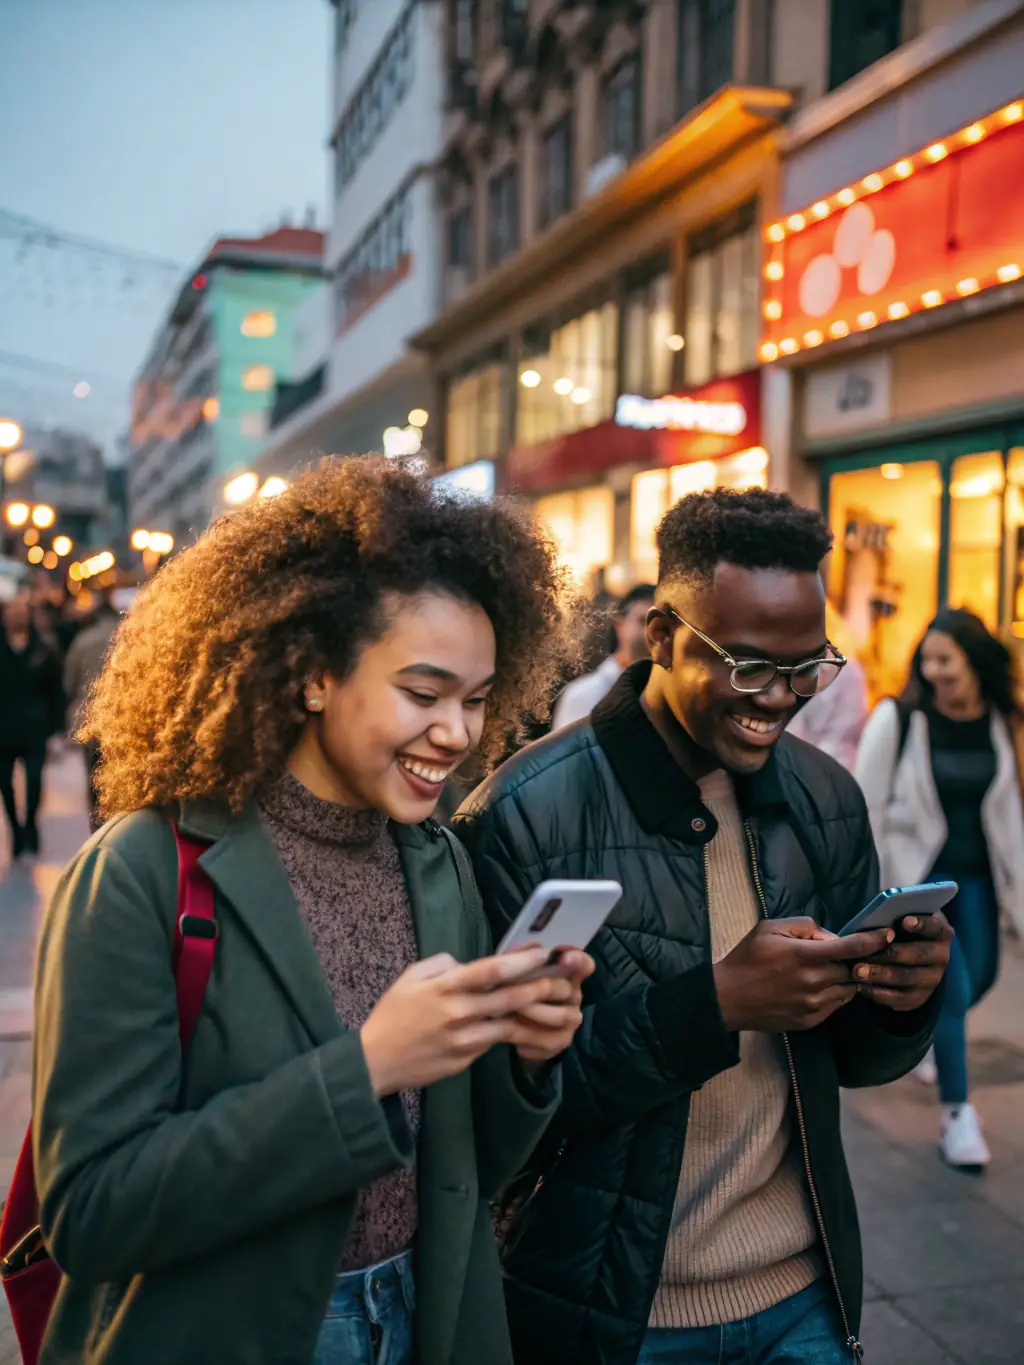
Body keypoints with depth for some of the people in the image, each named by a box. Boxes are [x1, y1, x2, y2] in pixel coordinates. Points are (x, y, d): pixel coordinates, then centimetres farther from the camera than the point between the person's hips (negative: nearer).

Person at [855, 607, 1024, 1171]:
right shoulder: (897, 719, -17)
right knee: (952, 989, -6)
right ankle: (956, 1114, 12)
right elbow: (865, 807, -12)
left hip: (977, 871, 5)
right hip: (917, 869, -4)